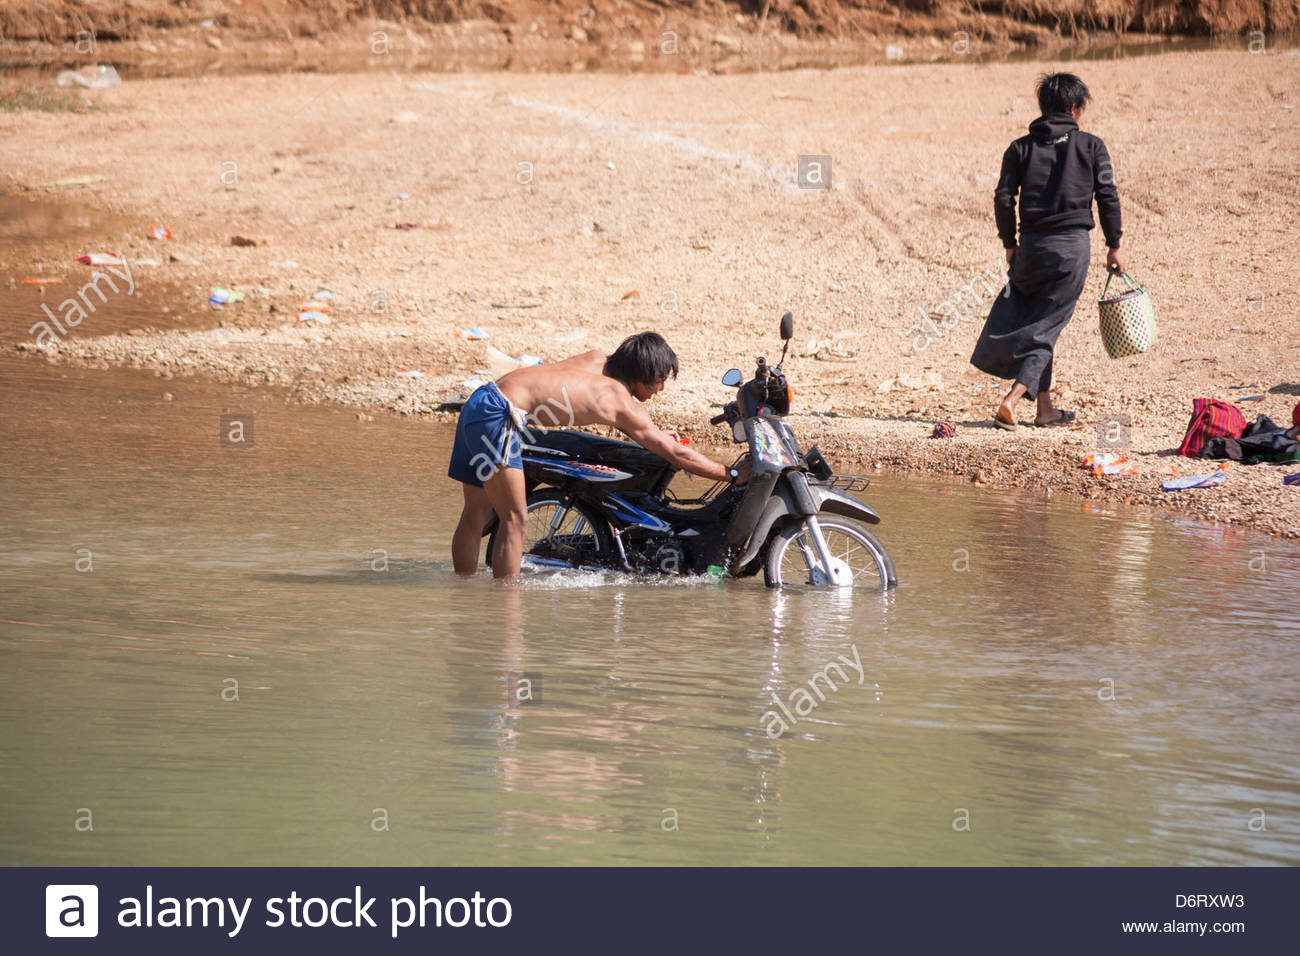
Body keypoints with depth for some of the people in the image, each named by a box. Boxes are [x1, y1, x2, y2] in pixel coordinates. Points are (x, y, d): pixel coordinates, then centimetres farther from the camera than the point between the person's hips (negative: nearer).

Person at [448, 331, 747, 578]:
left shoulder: (598, 361, 13)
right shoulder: (623, 404, -7)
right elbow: (677, 454, -2)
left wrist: (655, 433, 35)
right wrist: (732, 475, 4)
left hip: (479, 402, 9)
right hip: (498, 414, -9)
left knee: (476, 515, 14)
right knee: (515, 520, -4)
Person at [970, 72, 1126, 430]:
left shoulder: (1021, 148, 5)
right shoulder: (1091, 146, 2)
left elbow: (1003, 199, 0)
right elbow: (1108, 197, -1)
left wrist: (1010, 244, 11)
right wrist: (1114, 246, 8)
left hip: (1032, 246, 2)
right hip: (1073, 246, -2)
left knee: (1030, 319, 17)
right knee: (1045, 328, 2)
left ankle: (1045, 407, 18)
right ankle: (1012, 399, -14)